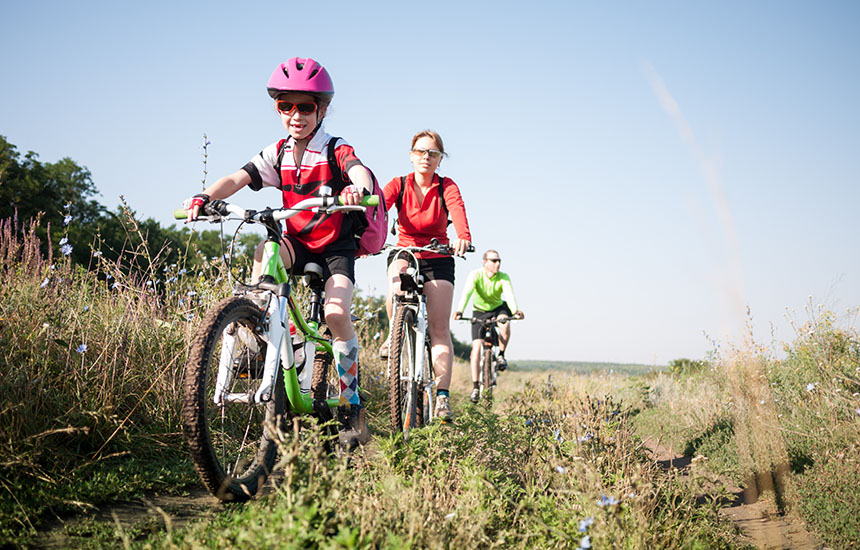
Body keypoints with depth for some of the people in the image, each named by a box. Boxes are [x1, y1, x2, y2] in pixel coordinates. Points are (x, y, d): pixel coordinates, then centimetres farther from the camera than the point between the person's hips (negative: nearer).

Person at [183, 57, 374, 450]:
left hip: (336, 247, -3)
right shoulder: (277, 155, 0)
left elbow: (360, 172, -32)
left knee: (335, 312, -24)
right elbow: (237, 179, -13)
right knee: (265, 250, -31)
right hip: (297, 244, 3)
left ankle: (351, 404, -9)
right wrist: (204, 197, -33)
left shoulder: (336, 150, -10)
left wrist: (358, 189, -57)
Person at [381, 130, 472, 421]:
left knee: (439, 327, -8)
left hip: (437, 259, 0)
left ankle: (443, 395, -6)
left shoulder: (447, 187, -7)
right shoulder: (399, 185, -5)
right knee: (395, 294, -34)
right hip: (404, 252, 0)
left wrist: (463, 237, -51)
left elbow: (458, 211, -28)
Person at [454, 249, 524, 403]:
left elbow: (509, 294, -35)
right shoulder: (476, 275, -22)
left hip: (499, 308, 1)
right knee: (477, 346, -15)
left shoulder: (504, 278, -19)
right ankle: (475, 387, -11)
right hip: (480, 311, -1)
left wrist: (515, 311, -56)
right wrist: (460, 311, -54)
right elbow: (467, 293, -36)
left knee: (505, 326, -35)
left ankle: (501, 355, -8)